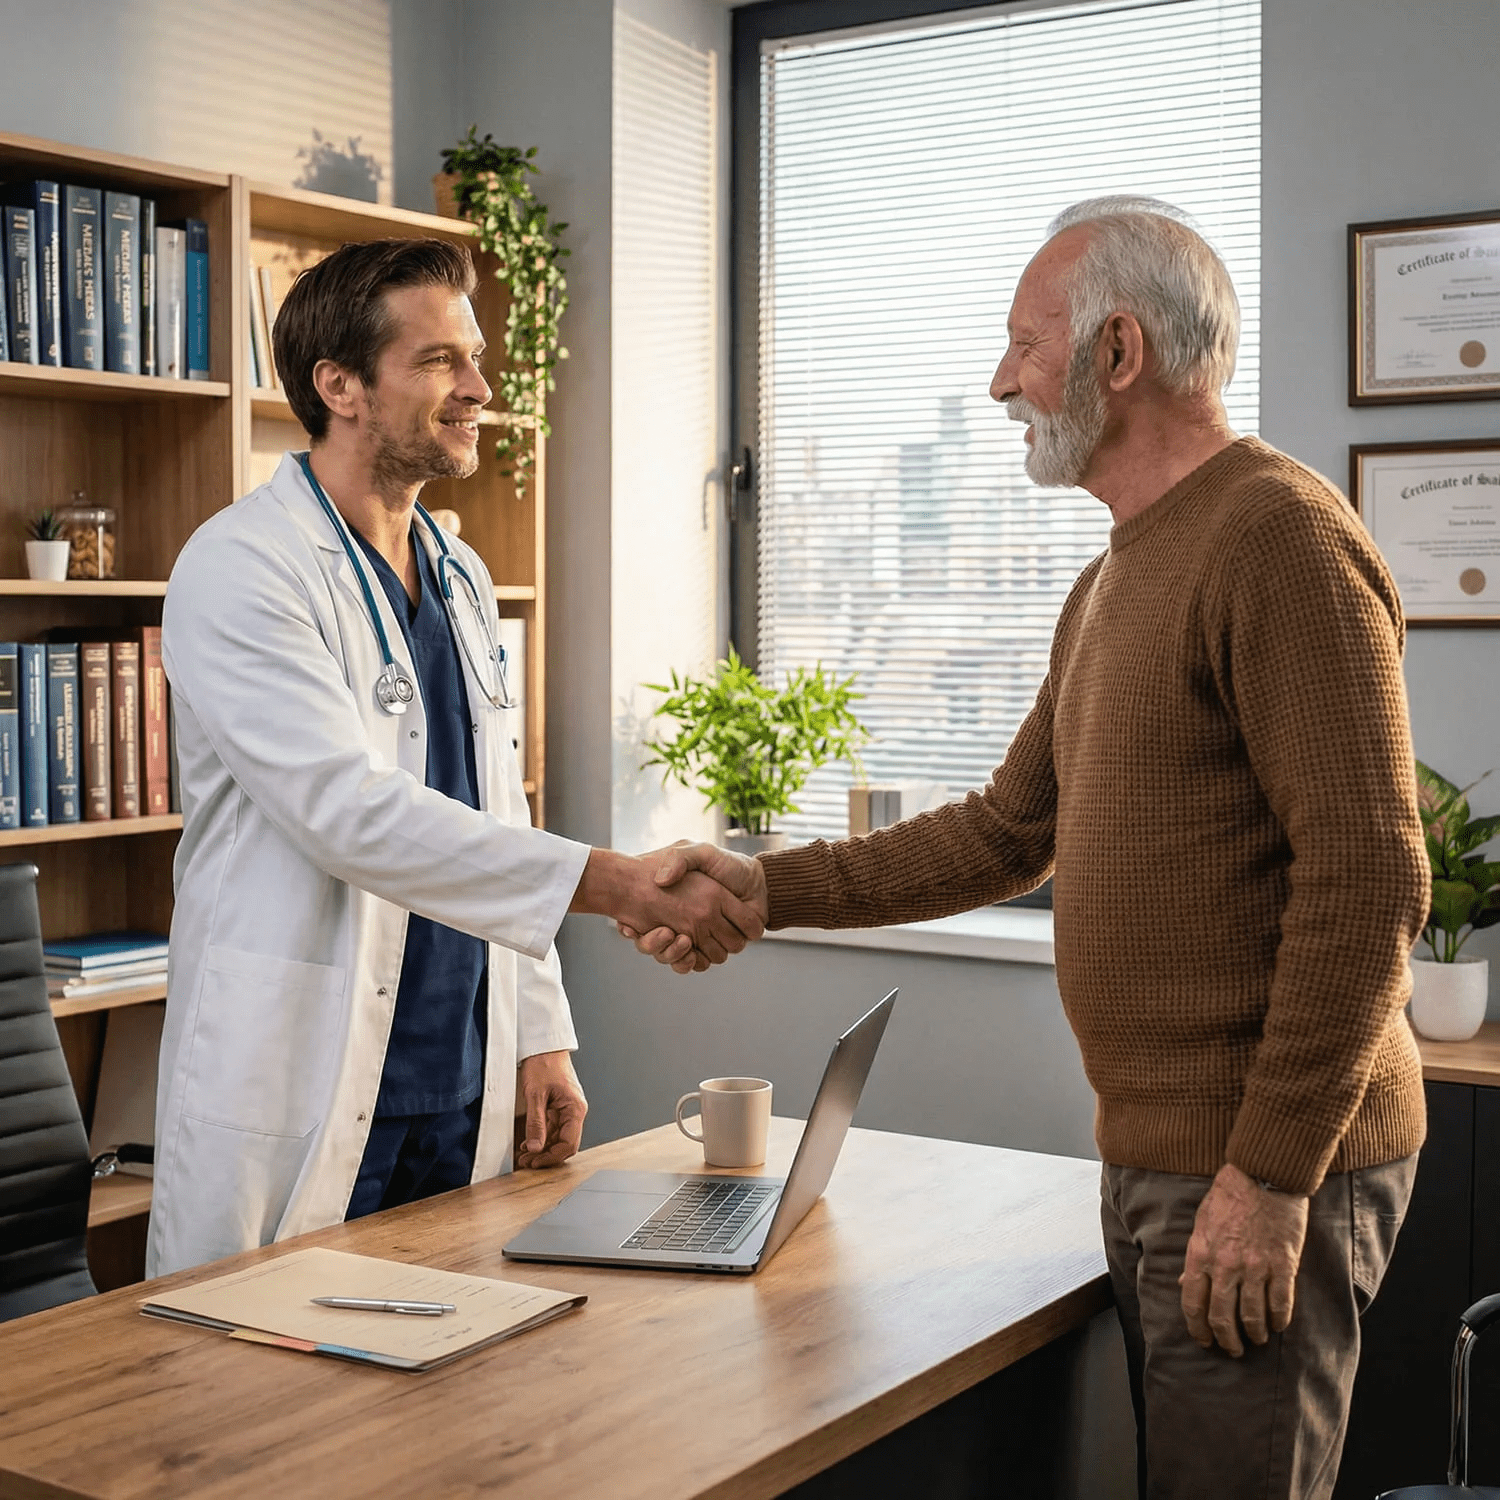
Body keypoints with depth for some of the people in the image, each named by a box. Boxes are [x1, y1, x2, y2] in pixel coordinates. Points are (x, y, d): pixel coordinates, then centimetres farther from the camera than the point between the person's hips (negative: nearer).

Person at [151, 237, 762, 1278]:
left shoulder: (462, 578, 14)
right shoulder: (240, 568, -12)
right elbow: (353, 813, -24)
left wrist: (541, 1033, 10)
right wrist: (620, 883, -27)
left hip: (460, 1096, 7)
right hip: (296, 1101, -7)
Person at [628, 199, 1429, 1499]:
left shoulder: (1281, 536, -15)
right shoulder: (1113, 582, 17)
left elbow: (1368, 879, -21)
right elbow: (1006, 834, 19)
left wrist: (1270, 1174, -21)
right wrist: (770, 889, 12)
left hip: (1264, 1170, -9)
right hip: (1156, 1154, 9)